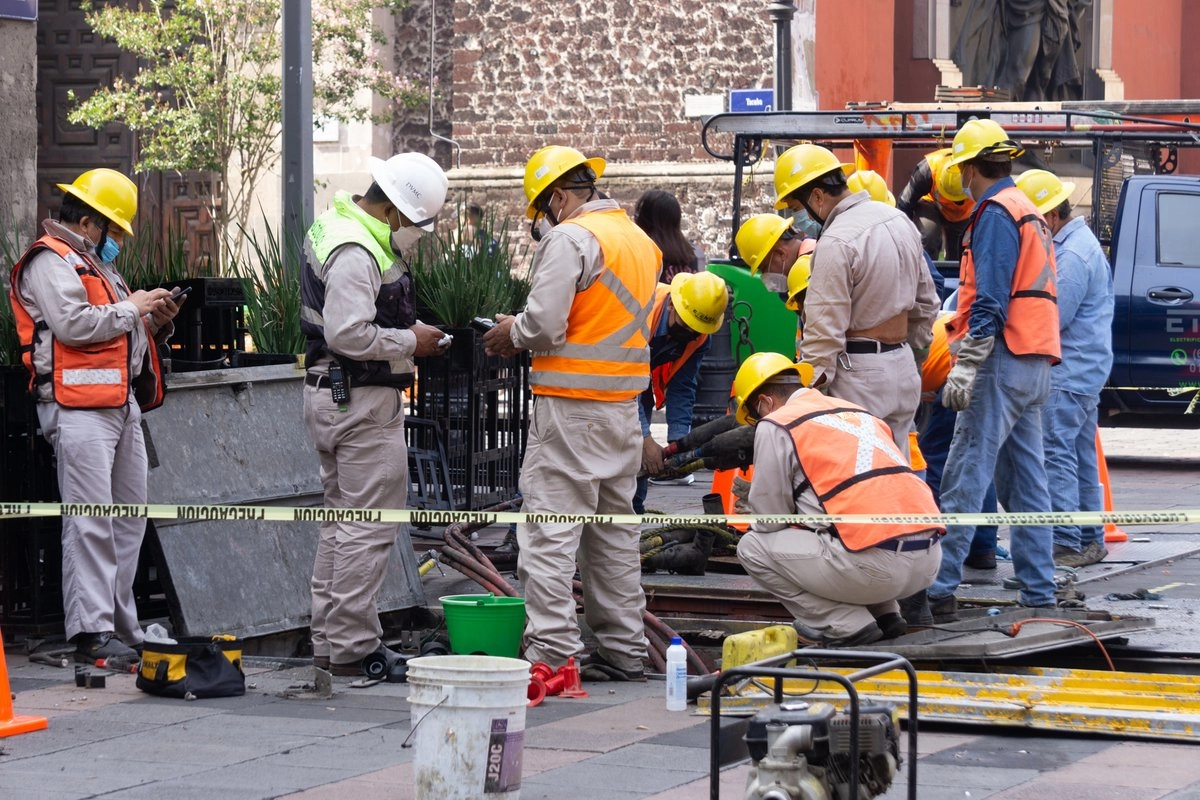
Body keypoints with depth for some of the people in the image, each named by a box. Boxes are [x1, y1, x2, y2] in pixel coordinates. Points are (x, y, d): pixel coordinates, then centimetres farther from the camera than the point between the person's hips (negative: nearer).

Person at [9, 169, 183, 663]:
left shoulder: (96, 265, 27)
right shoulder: (50, 262, -5)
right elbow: (73, 325, -19)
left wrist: (155, 322, 10)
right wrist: (132, 308, -8)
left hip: (123, 405, 10)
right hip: (79, 406, -10)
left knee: (129, 522, 10)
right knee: (90, 524, -13)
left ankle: (122, 628, 14)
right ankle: (92, 632, -14)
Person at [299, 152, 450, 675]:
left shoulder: (335, 228, 14)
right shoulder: (356, 254, -20)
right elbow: (349, 335, -28)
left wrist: (407, 333, 12)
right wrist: (411, 341, -15)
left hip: (330, 393, 11)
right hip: (362, 401, -11)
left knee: (342, 520, 16)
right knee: (369, 528, -7)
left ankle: (328, 640, 20)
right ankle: (352, 647, -5)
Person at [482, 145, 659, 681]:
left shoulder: (570, 238, -13)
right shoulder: (642, 241, 15)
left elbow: (544, 324, -20)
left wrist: (512, 335, 2)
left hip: (570, 407, -9)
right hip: (625, 402, 9)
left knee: (550, 530, -6)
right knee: (614, 530, 14)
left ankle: (552, 652, -10)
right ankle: (623, 651, 17)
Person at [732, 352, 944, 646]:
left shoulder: (776, 425, 4)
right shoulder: (859, 413, 25)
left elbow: (770, 519, 7)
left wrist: (754, 526, 29)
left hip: (874, 566, -8)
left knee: (752, 548, 8)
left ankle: (845, 625, 2)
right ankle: (885, 614, 19)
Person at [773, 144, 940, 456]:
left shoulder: (836, 243, -19)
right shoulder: (899, 220, 9)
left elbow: (825, 330, -19)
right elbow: (926, 301, 17)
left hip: (858, 375, -9)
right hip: (903, 367, 9)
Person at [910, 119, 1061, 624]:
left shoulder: (996, 213, -9)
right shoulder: (1028, 213, 21)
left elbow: (990, 301, -18)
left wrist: (966, 365, -20)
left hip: (1003, 361, -10)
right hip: (1035, 367, 10)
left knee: (964, 479, -11)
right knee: (1026, 483, 10)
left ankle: (939, 589, -14)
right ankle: (1039, 594, 10)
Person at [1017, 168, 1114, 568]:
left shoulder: (1072, 254, -18)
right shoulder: (1081, 240, 16)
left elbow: (1053, 318, -19)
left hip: (1069, 372, -11)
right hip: (1085, 368, 11)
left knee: (1056, 454, -10)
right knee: (1081, 456, 15)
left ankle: (1065, 543, -11)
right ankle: (1090, 540, 21)